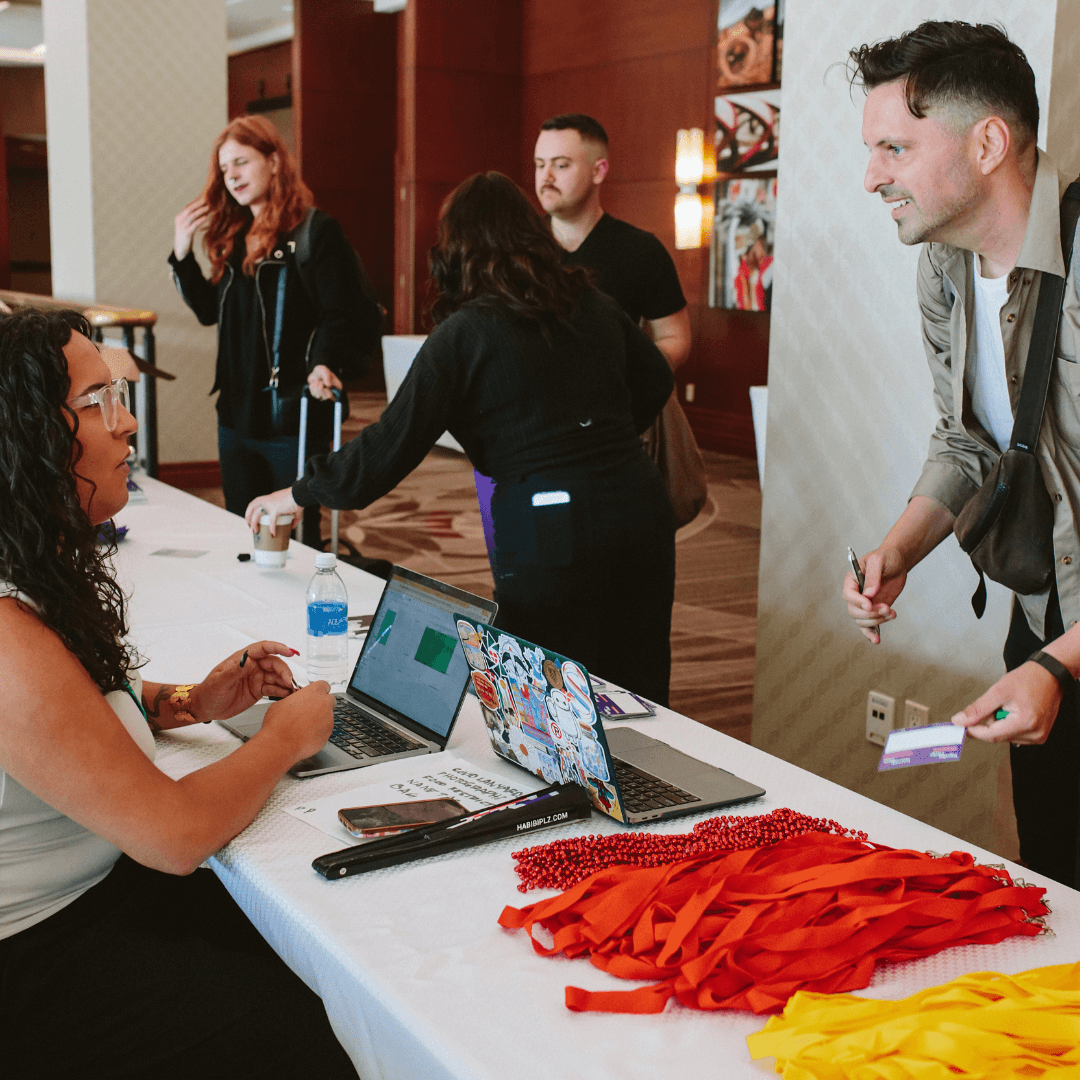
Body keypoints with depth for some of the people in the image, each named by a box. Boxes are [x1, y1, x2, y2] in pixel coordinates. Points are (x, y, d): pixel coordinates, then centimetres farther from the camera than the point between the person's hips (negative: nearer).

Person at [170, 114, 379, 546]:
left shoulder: (316, 232, -9)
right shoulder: (233, 238, 13)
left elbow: (340, 313, -14)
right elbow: (209, 310, 20)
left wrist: (324, 363, -32)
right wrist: (181, 255, 9)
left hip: (292, 414, -7)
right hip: (236, 413, 7)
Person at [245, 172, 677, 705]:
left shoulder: (465, 333, -7)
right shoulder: (593, 304, 10)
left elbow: (393, 441, -7)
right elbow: (655, 381, 26)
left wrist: (298, 495, 6)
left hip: (551, 533, -6)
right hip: (641, 507, 6)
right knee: (637, 704, 15)